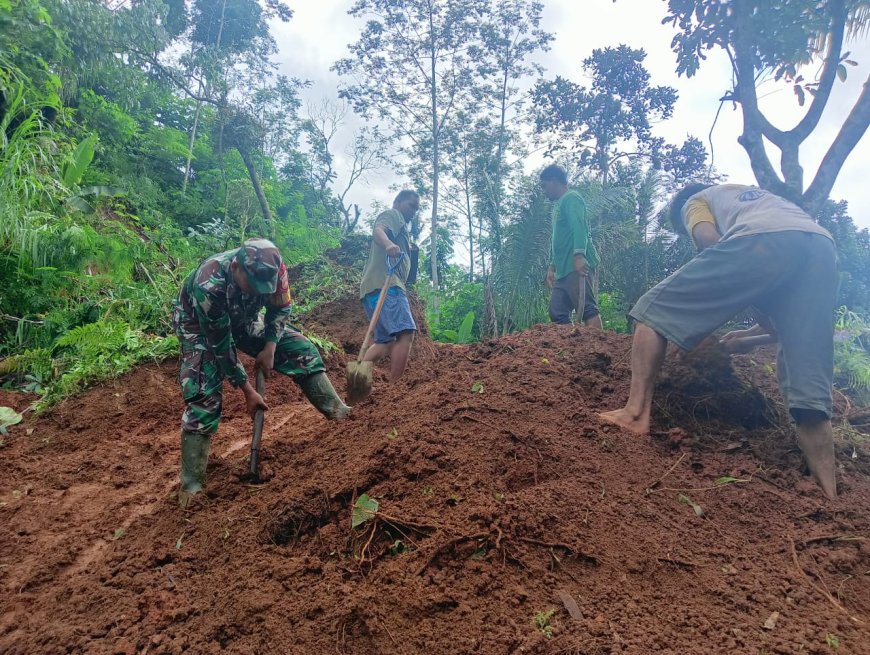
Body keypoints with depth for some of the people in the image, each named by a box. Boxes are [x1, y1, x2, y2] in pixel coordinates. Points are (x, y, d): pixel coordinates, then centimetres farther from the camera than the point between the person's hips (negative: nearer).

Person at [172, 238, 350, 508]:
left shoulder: (272, 267, -30)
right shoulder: (209, 285, -42)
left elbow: (281, 308, -8)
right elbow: (221, 346, -31)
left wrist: (270, 347, -19)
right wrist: (248, 391, -24)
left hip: (241, 319, 5)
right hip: (200, 325, -5)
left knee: (301, 349, -6)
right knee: (203, 397, -18)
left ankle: (338, 412, 4)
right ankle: (190, 485, -11)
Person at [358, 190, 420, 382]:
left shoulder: (400, 225, 35)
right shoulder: (392, 214, 6)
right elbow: (378, 231, -18)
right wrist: (388, 244, -38)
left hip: (385, 285, 11)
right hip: (384, 284, -11)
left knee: (385, 341, 10)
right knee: (406, 333, -21)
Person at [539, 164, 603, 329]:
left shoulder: (571, 198, -1)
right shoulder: (558, 204, 27)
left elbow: (579, 226, -17)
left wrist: (579, 255, -29)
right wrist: (552, 266, 24)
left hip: (576, 267, -10)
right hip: (564, 270, 10)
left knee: (587, 309, -16)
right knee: (557, 313, 3)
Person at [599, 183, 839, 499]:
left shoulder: (695, 201, 31)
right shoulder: (764, 199, 46)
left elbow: (709, 240, 5)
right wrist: (754, 335, 40)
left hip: (760, 241, -6)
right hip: (823, 248, 6)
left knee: (655, 308, 6)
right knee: (809, 387, 5)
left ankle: (636, 412, -4)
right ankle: (828, 498, 1)